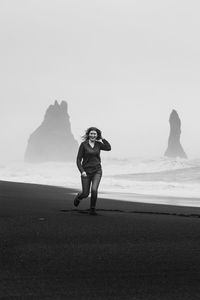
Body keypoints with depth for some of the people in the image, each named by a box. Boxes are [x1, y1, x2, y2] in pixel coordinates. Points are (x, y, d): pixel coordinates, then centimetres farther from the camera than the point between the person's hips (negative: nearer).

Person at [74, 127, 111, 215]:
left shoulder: (98, 144, 3)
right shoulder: (83, 144, -6)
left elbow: (108, 148, -15)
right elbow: (78, 160, -7)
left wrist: (102, 138, -5)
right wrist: (82, 171, -18)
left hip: (97, 171, 1)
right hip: (86, 172, -1)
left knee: (94, 190, -20)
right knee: (85, 194, 5)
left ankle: (92, 209, -3)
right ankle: (79, 197, 42)